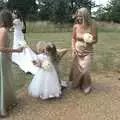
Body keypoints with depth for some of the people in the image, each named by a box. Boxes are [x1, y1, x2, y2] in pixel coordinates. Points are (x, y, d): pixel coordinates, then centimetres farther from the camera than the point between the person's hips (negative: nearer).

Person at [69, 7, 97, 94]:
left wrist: (89, 41, -27)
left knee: (85, 70, -3)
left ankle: (86, 86, 21)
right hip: (77, 51, 3)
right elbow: (73, 38, 4)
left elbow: (95, 40, -7)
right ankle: (76, 84, 37)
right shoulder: (76, 26, -10)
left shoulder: (92, 26, -16)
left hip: (87, 52, -2)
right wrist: (73, 49, -5)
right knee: (76, 69, 12)